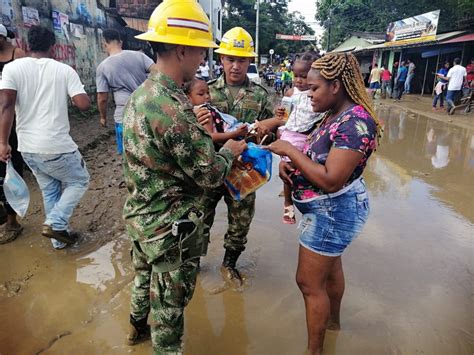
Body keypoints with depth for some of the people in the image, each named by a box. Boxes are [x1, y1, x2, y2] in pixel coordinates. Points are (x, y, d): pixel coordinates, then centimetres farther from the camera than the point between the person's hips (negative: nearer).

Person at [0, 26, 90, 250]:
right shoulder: (64, 70, -4)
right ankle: (55, 224, 6)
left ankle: (59, 238, 29)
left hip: (27, 147, 4)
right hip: (56, 146, -4)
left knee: (50, 191, 21)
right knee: (79, 181, 19)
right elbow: (84, 104, -11)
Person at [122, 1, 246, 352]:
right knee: (170, 301, 13)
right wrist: (229, 152, -3)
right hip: (170, 225, -9)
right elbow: (210, 175, -22)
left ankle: (139, 326, 56)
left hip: (141, 214, 10)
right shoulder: (174, 107, -29)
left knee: (146, 275, 31)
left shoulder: (142, 93, 1)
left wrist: (198, 129, 8)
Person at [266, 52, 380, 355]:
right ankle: (333, 320, 51)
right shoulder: (337, 115, 4)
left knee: (309, 283, 1)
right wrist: (289, 161, -8)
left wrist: (291, 151, -24)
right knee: (330, 267, 27)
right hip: (331, 208, 10)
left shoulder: (355, 122, -26)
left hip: (334, 211, -10)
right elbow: (319, 156, 12)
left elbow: (330, 180, -31)